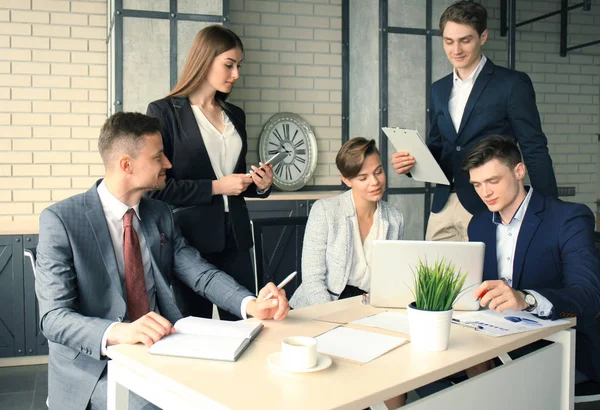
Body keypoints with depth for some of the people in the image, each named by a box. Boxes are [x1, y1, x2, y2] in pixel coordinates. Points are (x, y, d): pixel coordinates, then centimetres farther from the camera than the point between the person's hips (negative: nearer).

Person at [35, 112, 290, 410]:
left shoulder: (160, 214, 7)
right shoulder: (60, 220, -11)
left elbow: (202, 274, 3)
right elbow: (54, 317, -18)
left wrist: (251, 304, -17)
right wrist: (118, 332, -37)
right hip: (96, 362, -5)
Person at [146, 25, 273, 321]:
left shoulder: (235, 115, 14)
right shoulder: (164, 111, -4)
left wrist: (260, 185, 2)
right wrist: (215, 187, -13)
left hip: (235, 237, 5)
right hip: (190, 237, -5)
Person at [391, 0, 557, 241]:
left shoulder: (512, 84, -2)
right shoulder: (439, 89, 13)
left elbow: (534, 150, -4)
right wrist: (411, 161, -2)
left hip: (489, 206, -4)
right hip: (443, 206, 5)